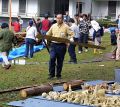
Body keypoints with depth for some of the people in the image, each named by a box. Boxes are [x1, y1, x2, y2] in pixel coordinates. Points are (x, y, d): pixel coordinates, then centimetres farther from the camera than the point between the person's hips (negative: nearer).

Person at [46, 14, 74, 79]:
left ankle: (58, 75, 18)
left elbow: (71, 34, 0)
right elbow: (48, 34, 20)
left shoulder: (66, 27, 2)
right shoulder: (53, 26, 12)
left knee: (60, 61, 5)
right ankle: (51, 74, -3)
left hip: (62, 46, -2)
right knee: (52, 58, -13)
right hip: (54, 45, 2)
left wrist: (71, 38, -19)